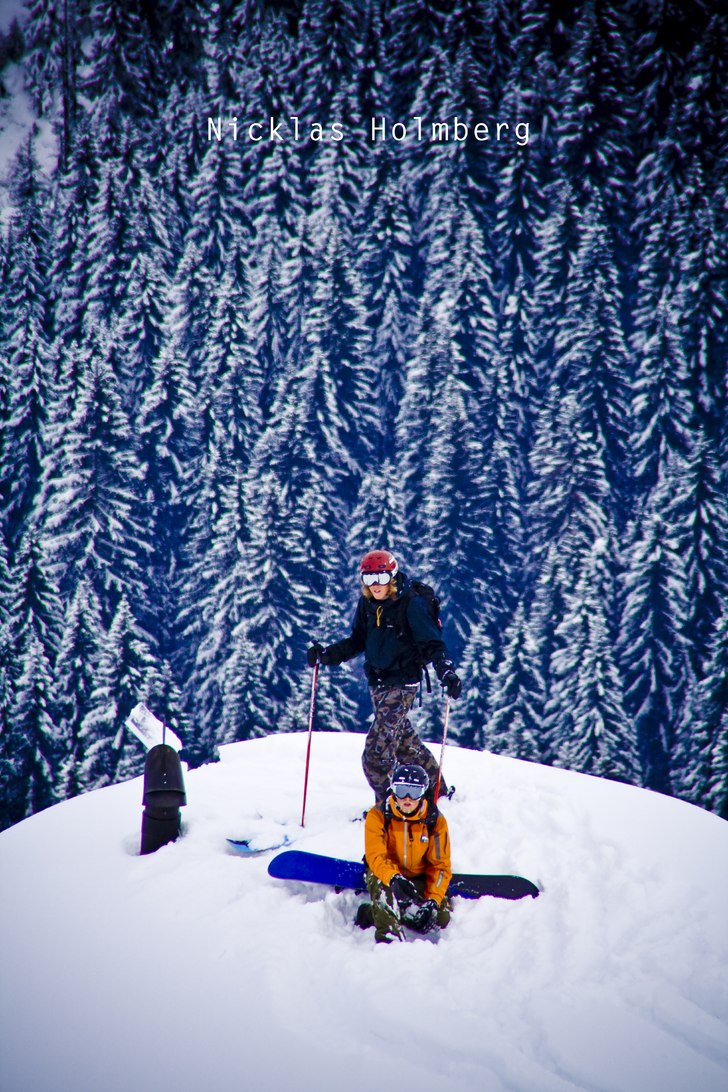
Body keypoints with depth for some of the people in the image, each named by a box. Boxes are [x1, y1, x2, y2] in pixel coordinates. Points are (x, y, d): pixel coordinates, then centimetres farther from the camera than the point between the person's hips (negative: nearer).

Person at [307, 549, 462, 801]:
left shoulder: (411, 604, -15)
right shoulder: (367, 604, 3)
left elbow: (432, 643, -15)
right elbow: (357, 642, 13)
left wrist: (446, 672, -30)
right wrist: (326, 654, 1)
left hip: (403, 683, -7)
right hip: (378, 683, 7)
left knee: (377, 749, -14)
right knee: (404, 739, 18)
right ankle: (437, 791, 33)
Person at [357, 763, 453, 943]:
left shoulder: (435, 820, -11)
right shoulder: (378, 816, -17)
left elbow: (440, 865, -9)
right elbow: (375, 857, -25)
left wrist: (433, 900, -23)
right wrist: (394, 879, -46)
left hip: (419, 879, 3)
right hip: (385, 873, -3)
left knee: (441, 917, -17)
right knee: (381, 883, -37)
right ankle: (388, 935, -43)